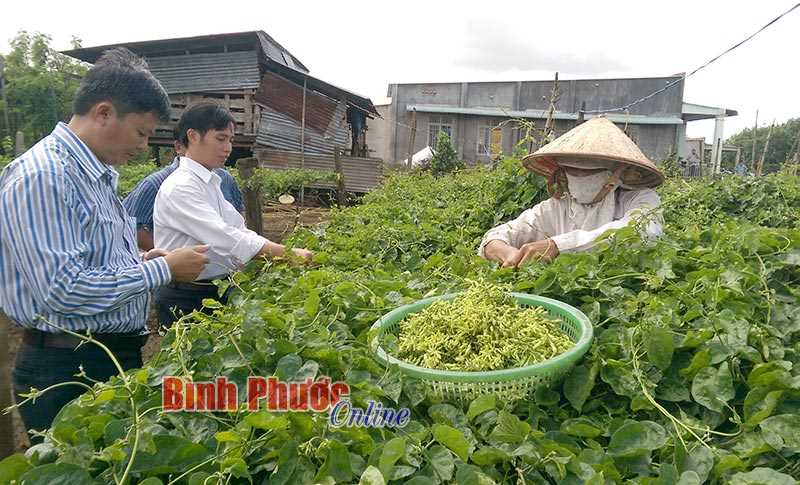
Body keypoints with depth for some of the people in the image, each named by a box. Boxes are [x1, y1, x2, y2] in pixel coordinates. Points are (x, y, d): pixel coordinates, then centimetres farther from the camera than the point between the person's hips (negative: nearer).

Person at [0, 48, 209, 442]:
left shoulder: (99, 174, 11)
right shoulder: (40, 177, -19)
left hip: (120, 355, 9)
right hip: (66, 370, -9)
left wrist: (141, 261, 3)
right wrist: (163, 269, -18)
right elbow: (62, 289, -27)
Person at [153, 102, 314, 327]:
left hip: (216, 291, 8)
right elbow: (227, 239, -28)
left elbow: (239, 230, 5)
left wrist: (286, 254, -8)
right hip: (186, 299, -8)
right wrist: (288, 253, -30)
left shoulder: (210, 183, 10)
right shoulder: (180, 188, -18)